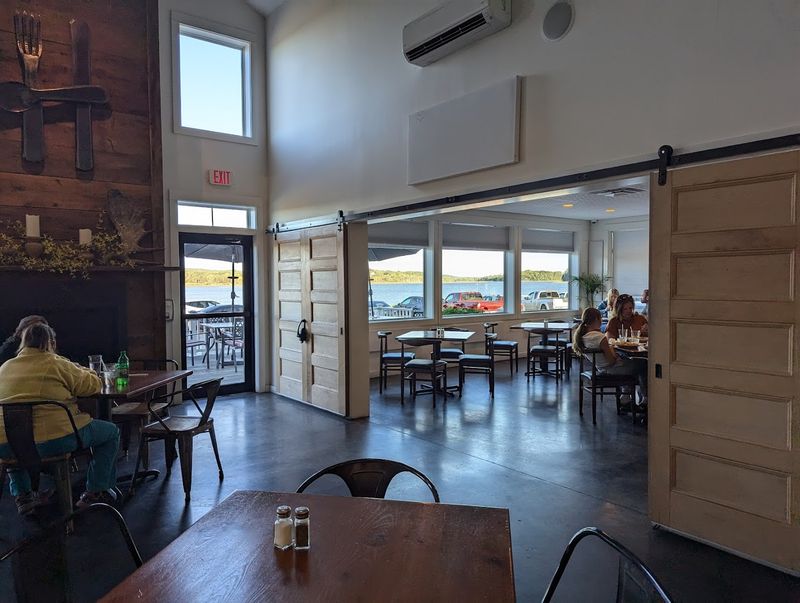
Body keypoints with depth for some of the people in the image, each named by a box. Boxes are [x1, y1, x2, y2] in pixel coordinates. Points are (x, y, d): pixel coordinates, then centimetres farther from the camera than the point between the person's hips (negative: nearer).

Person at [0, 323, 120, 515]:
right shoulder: (57, 364, -6)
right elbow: (93, 384, 1)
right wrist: (77, 370, 22)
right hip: (53, 440, -6)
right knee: (111, 431, 14)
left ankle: (22, 495, 37)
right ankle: (96, 491, 18)